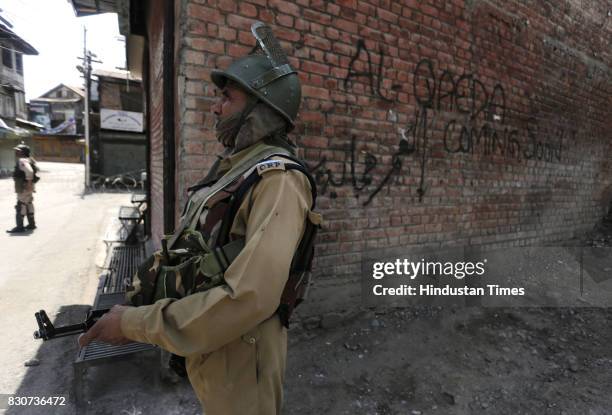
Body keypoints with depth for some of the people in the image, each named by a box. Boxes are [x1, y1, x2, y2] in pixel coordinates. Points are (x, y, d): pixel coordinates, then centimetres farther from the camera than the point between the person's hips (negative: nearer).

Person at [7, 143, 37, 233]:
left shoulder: (22, 161, -18)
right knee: (29, 205, 16)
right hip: (25, 187, 11)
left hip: (24, 187, -11)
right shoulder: (28, 160, 13)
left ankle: (20, 227, -3)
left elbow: (29, 171, -34)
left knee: (20, 206, -7)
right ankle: (31, 224, 24)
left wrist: (29, 182, -26)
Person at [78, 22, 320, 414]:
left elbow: (250, 297, -31)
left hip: (240, 350, -8)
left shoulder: (278, 178, -22)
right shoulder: (231, 167, 8)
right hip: (204, 341, 8)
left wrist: (135, 324, -21)